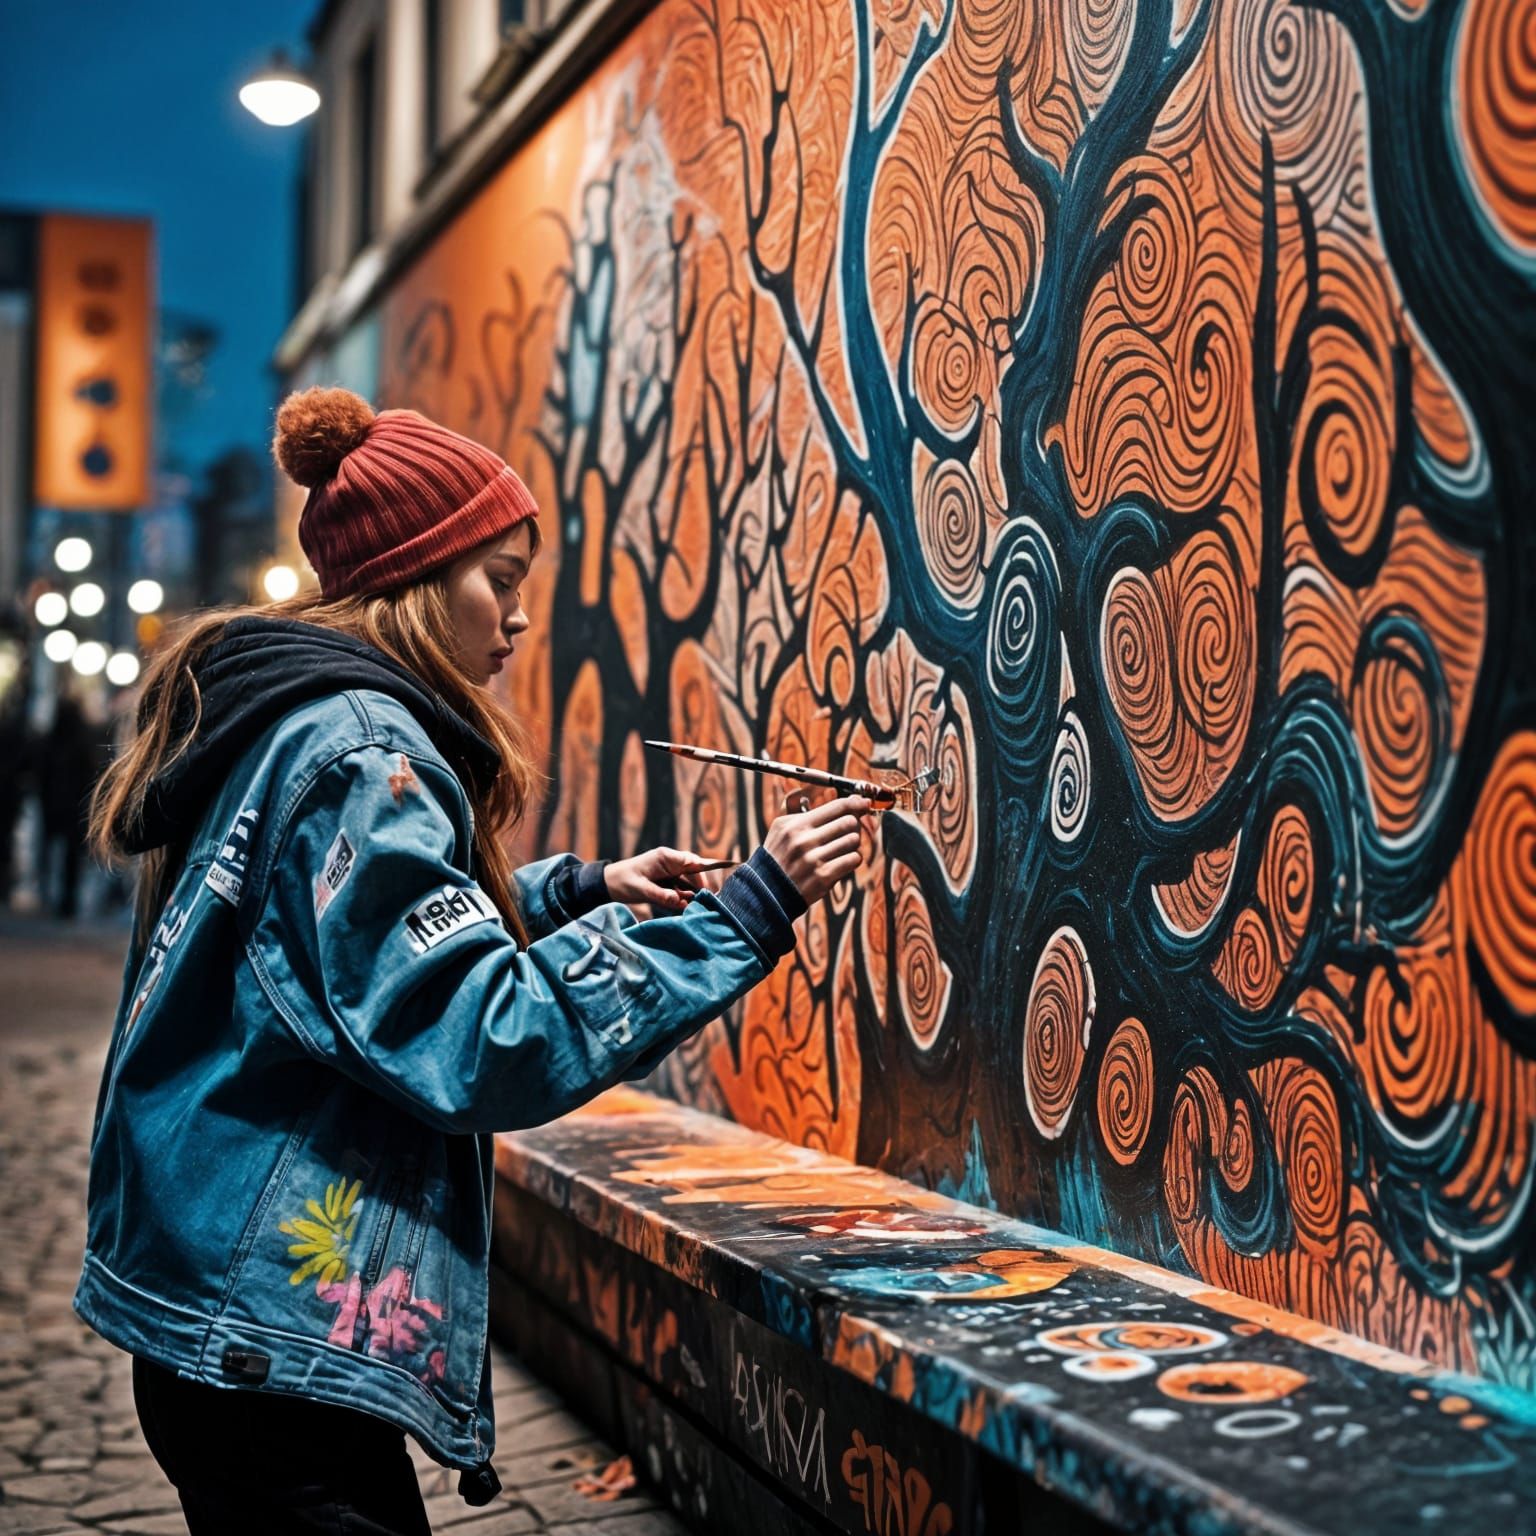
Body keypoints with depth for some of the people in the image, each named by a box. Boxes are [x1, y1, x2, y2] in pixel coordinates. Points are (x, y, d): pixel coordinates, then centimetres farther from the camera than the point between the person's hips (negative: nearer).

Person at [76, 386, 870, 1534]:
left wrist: (581, 888, 18)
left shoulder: (284, 719, 13)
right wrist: (743, 916, -21)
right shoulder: (357, 750, -17)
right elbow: (479, 1041, -24)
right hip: (282, 1340, -10)